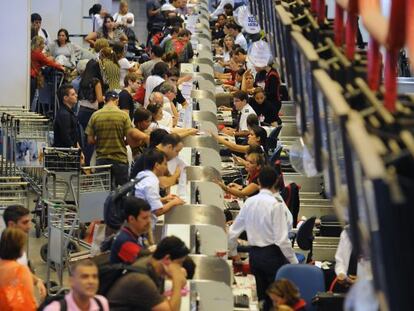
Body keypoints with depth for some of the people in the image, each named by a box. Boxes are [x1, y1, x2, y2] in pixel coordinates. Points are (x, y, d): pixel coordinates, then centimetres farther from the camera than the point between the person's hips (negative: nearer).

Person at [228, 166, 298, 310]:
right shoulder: (275, 205, -15)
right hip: (272, 255, -6)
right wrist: (294, 262, -8)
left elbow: (232, 232, 9)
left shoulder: (249, 202, 2)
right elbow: (282, 239, -18)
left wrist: (233, 253, 26)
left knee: (262, 297, 14)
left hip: (254, 254, 6)